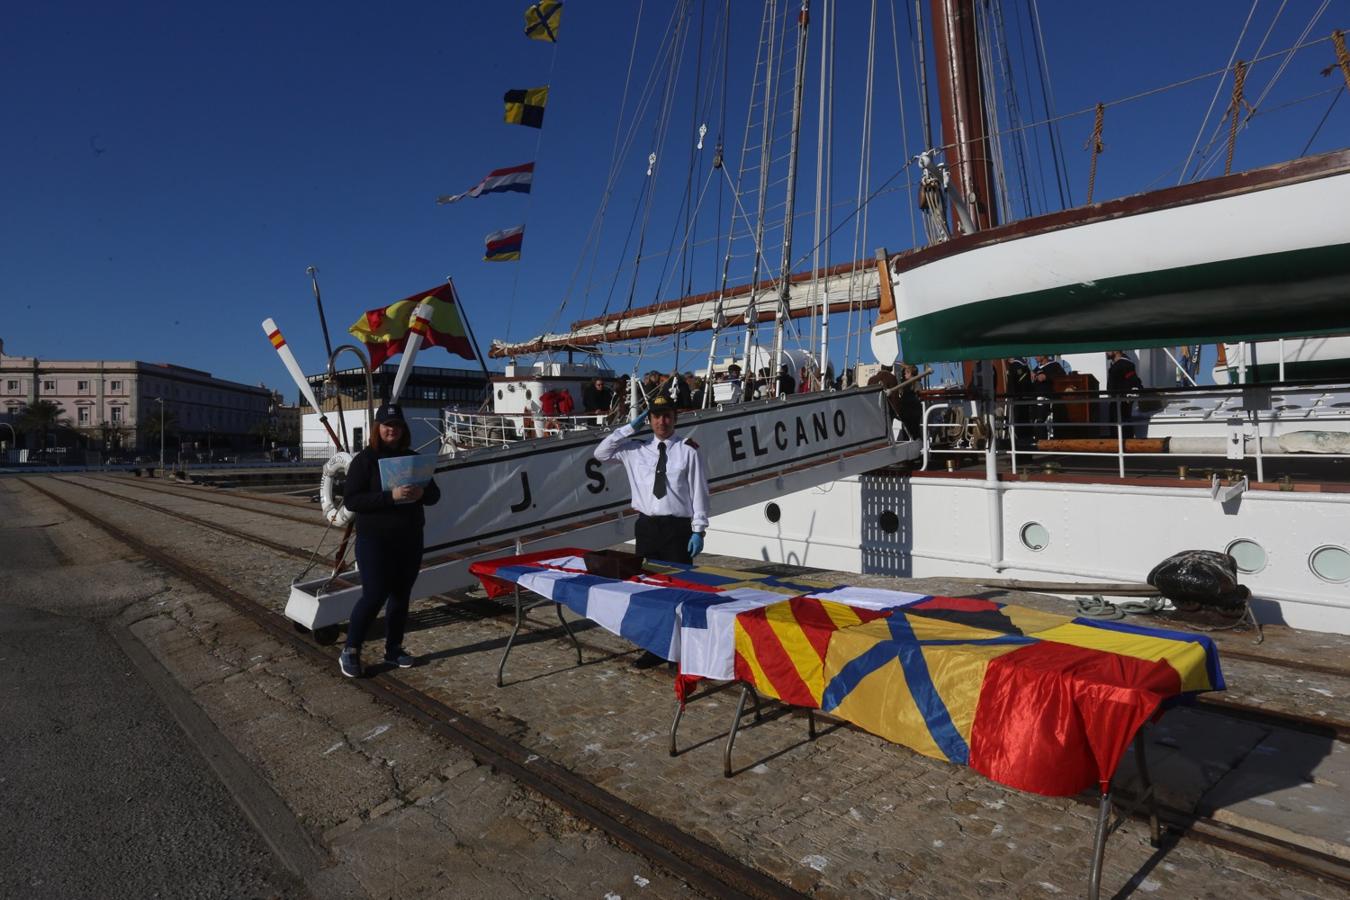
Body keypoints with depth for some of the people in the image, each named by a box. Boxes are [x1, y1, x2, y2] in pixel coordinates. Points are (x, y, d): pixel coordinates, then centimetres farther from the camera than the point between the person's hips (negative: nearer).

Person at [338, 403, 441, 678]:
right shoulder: (364, 459, -5)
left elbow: (434, 495, 10)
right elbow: (351, 500, -14)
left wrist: (422, 493, -15)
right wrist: (391, 496, -26)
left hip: (410, 540, 5)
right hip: (375, 541, -5)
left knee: (401, 595, 10)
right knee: (374, 595, -6)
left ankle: (394, 649, 23)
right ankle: (350, 651, 12)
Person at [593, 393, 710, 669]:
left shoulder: (688, 451, -4)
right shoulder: (636, 448, 6)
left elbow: (699, 493, -4)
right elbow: (601, 454, 5)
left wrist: (698, 531, -8)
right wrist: (629, 428, 0)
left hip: (678, 527, -4)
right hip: (647, 526, 4)